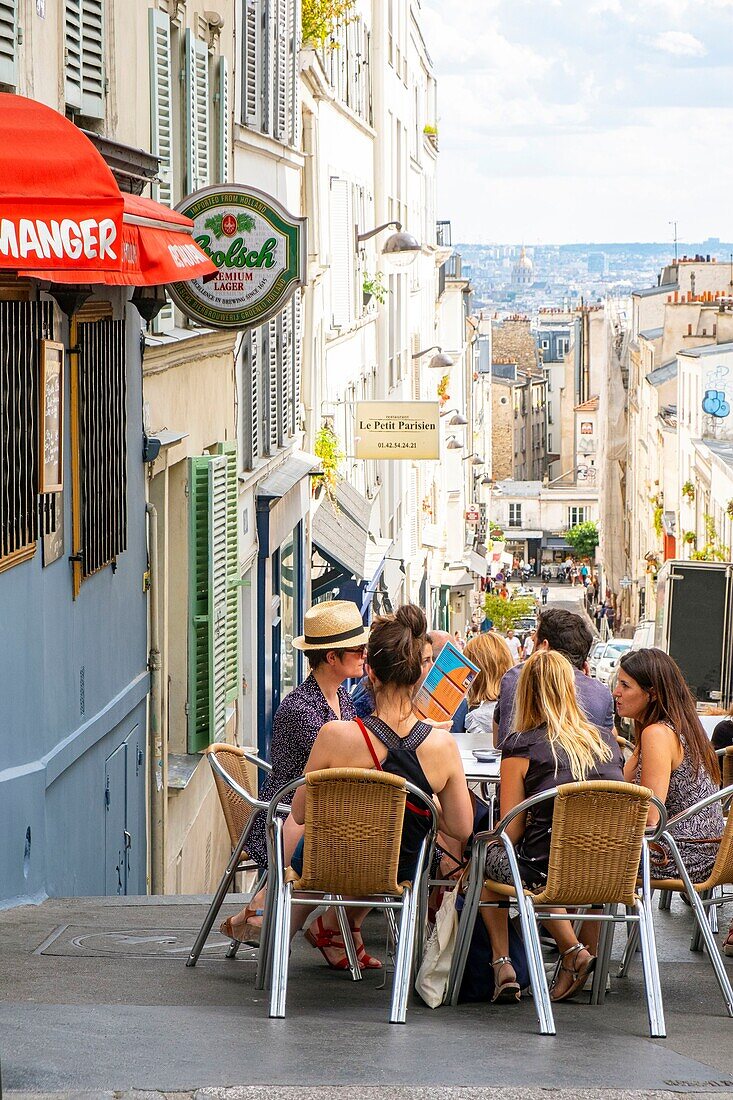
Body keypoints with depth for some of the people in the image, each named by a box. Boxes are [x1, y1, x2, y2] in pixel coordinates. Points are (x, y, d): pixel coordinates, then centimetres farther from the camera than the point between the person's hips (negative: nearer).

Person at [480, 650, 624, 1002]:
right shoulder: (607, 741, 7)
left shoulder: (521, 747, -6)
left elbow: (511, 832, -4)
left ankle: (502, 963, 15)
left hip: (546, 874, -4)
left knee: (485, 854, 24)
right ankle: (586, 951, 29)